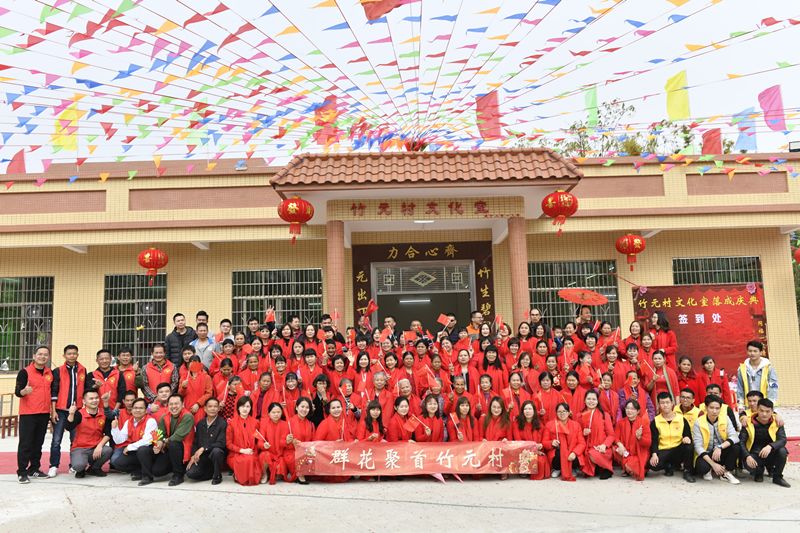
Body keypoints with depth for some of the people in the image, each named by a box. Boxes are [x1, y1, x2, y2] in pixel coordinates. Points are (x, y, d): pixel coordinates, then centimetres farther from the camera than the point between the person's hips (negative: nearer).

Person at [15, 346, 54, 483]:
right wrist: (24, 391, -34)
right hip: (28, 413, -5)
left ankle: (34, 469, 19)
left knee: (38, 443, 10)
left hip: (44, 413, 5)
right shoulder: (25, 372, -5)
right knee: (25, 443, -4)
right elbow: (17, 391, -11)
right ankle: (22, 472, 3)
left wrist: (53, 410, 14)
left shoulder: (50, 373, 10)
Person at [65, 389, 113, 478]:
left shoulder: (104, 414, -1)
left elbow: (108, 434, 0)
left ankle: (93, 468, 4)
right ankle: (81, 470, 8)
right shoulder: (79, 414, -8)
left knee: (108, 450, -29)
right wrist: (71, 414, -37)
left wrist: (100, 445, -15)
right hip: (79, 448, -3)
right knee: (79, 465, -34)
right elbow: (69, 428, -24)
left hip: (96, 448, 3)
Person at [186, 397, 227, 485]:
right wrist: (193, 456, -4)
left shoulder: (222, 423, -9)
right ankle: (212, 473, 8)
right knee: (190, 473, -20)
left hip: (216, 454, -4)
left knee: (216, 451, -37)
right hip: (202, 457, 4)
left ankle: (217, 476, -10)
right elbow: (195, 442, 12)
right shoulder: (200, 423, 8)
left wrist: (203, 448, -23)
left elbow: (221, 443, -18)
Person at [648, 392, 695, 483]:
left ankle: (687, 472, -9)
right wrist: (654, 454, -21)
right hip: (663, 451, -1)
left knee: (688, 445, -33)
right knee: (653, 465, -32)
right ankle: (669, 466, 6)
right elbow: (654, 440, -4)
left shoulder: (681, 419, 5)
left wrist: (687, 438, -24)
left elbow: (688, 436, 1)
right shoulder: (655, 421, 3)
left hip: (678, 450, 1)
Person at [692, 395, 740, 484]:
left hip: (722, 453, 3)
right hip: (706, 454, -3)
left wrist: (720, 447, -34)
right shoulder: (698, 423, -13)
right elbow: (698, 447, -17)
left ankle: (726, 472, -4)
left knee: (735, 446, -27)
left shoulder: (725, 418, -6)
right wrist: (713, 464, -27)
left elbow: (734, 437, -19)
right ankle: (708, 470, 5)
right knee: (702, 467, -35)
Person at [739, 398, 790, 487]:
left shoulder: (777, 422, -4)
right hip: (754, 454, -1)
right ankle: (759, 471, 8)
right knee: (748, 464, -33)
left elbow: (783, 439, -17)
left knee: (782, 451, -30)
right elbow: (741, 442, -12)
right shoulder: (749, 423, -9)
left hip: (770, 454, 1)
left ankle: (777, 477, -3)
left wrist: (770, 446, -38)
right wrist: (747, 456, -29)